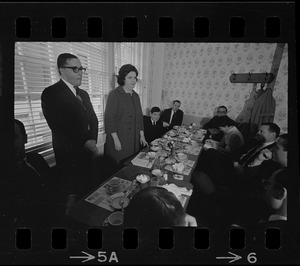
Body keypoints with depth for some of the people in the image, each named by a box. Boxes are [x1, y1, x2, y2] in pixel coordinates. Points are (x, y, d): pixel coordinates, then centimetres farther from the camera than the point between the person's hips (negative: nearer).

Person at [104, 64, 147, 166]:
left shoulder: (136, 96, 11)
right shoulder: (114, 94, -8)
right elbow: (109, 118, -13)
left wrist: (142, 135, 10)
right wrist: (116, 139, -16)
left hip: (134, 140, 6)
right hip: (118, 139, -6)